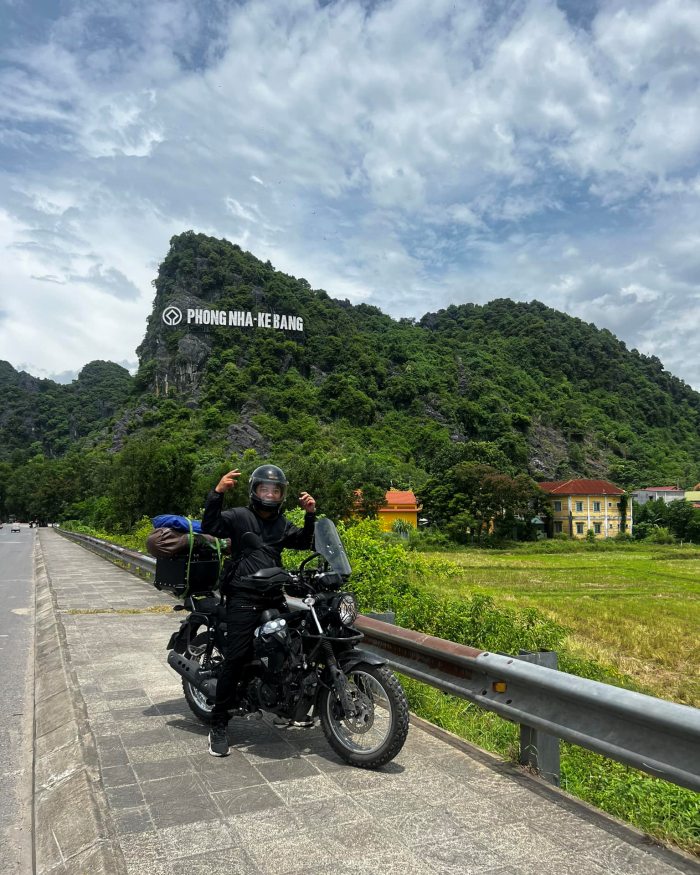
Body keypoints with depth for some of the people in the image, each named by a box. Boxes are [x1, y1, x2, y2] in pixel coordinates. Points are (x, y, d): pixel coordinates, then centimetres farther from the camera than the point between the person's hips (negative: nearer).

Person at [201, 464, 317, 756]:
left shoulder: (282, 524, 21)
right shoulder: (239, 516, 4)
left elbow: (304, 542, 10)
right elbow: (210, 527, -11)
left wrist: (310, 515, -4)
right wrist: (217, 493, -22)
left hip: (273, 597, 6)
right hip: (243, 597, -5)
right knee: (235, 659, -10)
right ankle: (218, 726, 0)